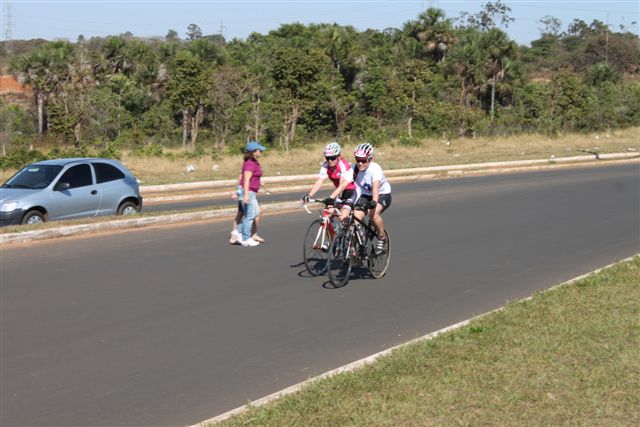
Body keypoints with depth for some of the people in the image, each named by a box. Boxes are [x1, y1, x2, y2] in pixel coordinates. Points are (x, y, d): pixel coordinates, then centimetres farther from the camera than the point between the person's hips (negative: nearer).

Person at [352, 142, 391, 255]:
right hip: (365, 195, 4)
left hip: (383, 195, -4)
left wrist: (374, 201, -60)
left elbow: (376, 186, -44)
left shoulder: (375, 169, -29)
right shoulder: (355, 169, -16)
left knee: (373, 213, -33)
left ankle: (382, 238, -8)